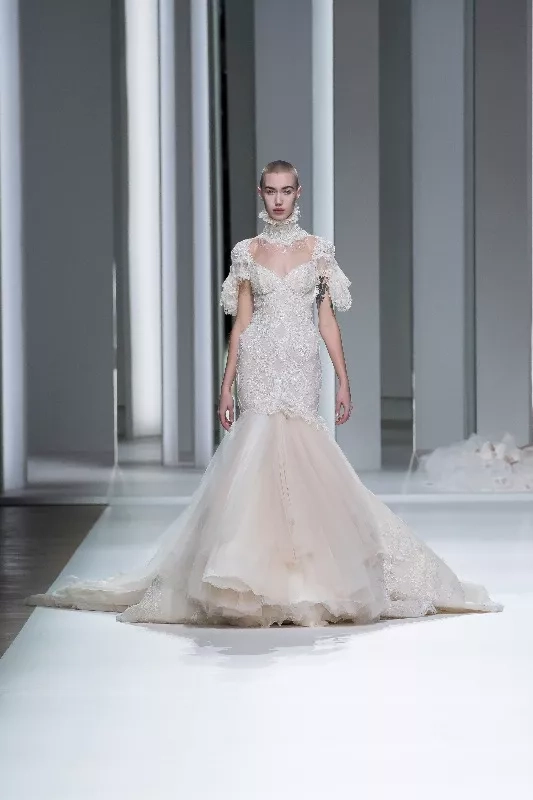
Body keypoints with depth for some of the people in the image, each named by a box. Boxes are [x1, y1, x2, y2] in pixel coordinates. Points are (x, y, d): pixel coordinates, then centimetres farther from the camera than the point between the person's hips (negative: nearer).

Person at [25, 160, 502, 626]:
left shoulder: (318, 249, 6)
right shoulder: (247, 252, 7)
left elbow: (327, 319, 6)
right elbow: (241, 322, 8)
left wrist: (344, 382, 1)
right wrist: (226, 387, 3)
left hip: (302, 367, 0)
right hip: (260, 365, 0)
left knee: (297, 453, -7)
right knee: (262, 447, -8)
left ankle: (305, 579, 3)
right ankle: (262, 580, -3)